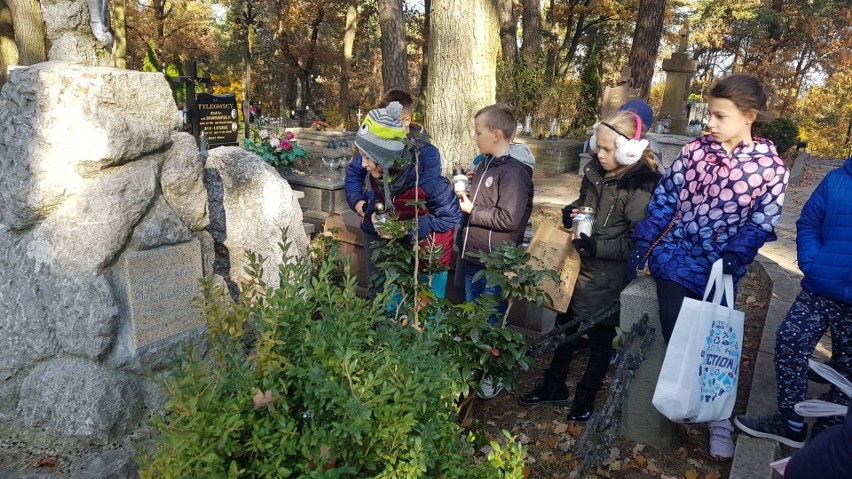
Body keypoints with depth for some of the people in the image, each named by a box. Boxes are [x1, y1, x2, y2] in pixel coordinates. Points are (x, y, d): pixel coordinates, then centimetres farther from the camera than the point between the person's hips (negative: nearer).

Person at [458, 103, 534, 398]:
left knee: (492, 322, 6)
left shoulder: (514, 171, -19)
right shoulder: (485, 164, 9)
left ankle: (495, 376, 25)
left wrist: (472, 211, -17)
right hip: (472, 256, 9)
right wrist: (464, 197, 2)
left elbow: (508, 218, -26)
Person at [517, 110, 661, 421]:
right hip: (579, 266, 7)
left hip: (608, 276, -7)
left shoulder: (640, 189, -21)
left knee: (600, 337, 14)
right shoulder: (595, 170, -1)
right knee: (565, 326, 20)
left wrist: (599, 247, -28)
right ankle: (555, 386, 39)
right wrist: (571, 211, -3)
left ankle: (586, 396, 34)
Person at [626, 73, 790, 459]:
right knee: (674, 330, -7)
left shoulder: (771, 167, -2)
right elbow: (664, 200, 4)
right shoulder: (694, 150, 2)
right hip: (675, 254, 1)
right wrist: (641, 244, 0)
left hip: (720, 266, -1)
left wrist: (734, 255, -23)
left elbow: (760, 224, -6)